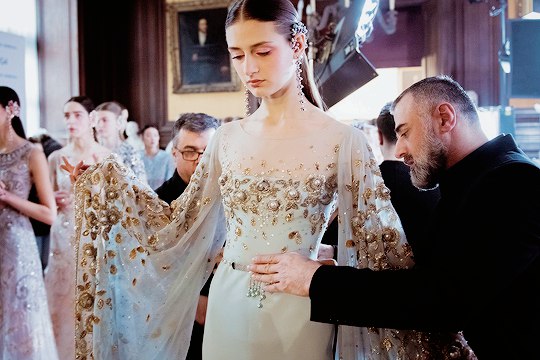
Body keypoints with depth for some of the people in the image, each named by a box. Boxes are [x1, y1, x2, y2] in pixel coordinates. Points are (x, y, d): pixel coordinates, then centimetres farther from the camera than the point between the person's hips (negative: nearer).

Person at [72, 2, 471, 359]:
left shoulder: (342, 140, -11)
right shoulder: (228, 138, 2)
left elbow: (382, 245, -9)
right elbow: (178, 225, 7)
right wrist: (106, 178, 2)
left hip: (299, 311, -3)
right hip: (228, 304, 4)